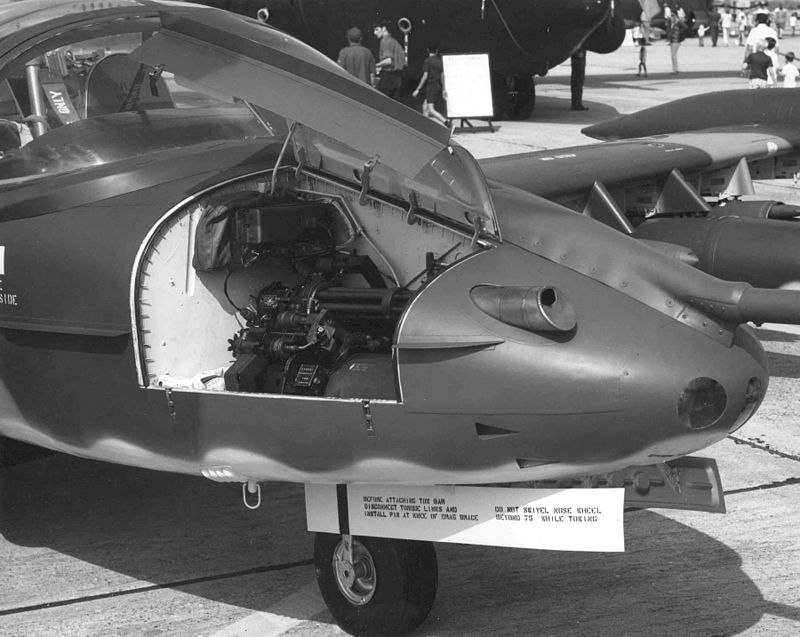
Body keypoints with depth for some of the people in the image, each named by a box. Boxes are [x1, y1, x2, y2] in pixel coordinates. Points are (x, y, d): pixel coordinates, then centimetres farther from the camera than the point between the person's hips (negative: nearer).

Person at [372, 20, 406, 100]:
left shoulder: (385, 41, -8)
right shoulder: (395, 42, 20)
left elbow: (388, 60, -21)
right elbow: (404, 63, 20)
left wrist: (377, 66, -6)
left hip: (388, 76, -9)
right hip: (398, 77, 9)